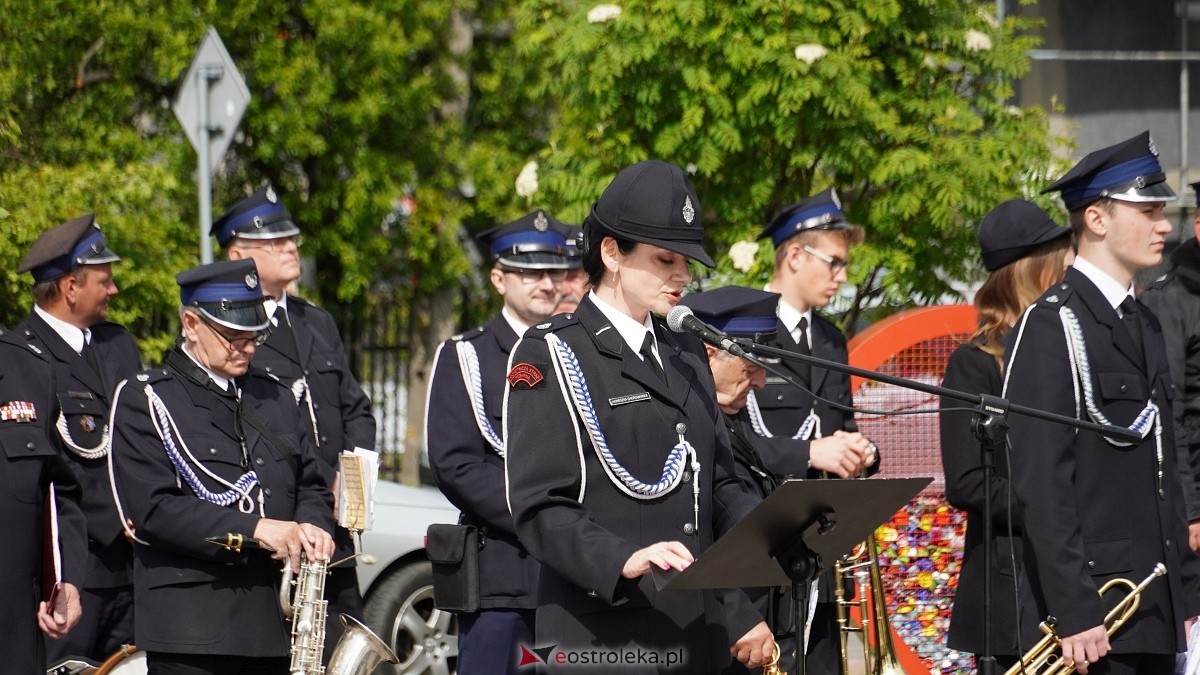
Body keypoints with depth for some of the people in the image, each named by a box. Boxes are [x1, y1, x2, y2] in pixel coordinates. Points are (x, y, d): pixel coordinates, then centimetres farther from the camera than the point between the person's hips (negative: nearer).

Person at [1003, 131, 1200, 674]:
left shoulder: (1145, 325, 18)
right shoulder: (1052, 325, -10)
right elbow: (1040, 486, -16)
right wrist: (1073, 614, -20)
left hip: (1156, 610, 8)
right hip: (1091, 614, -8)